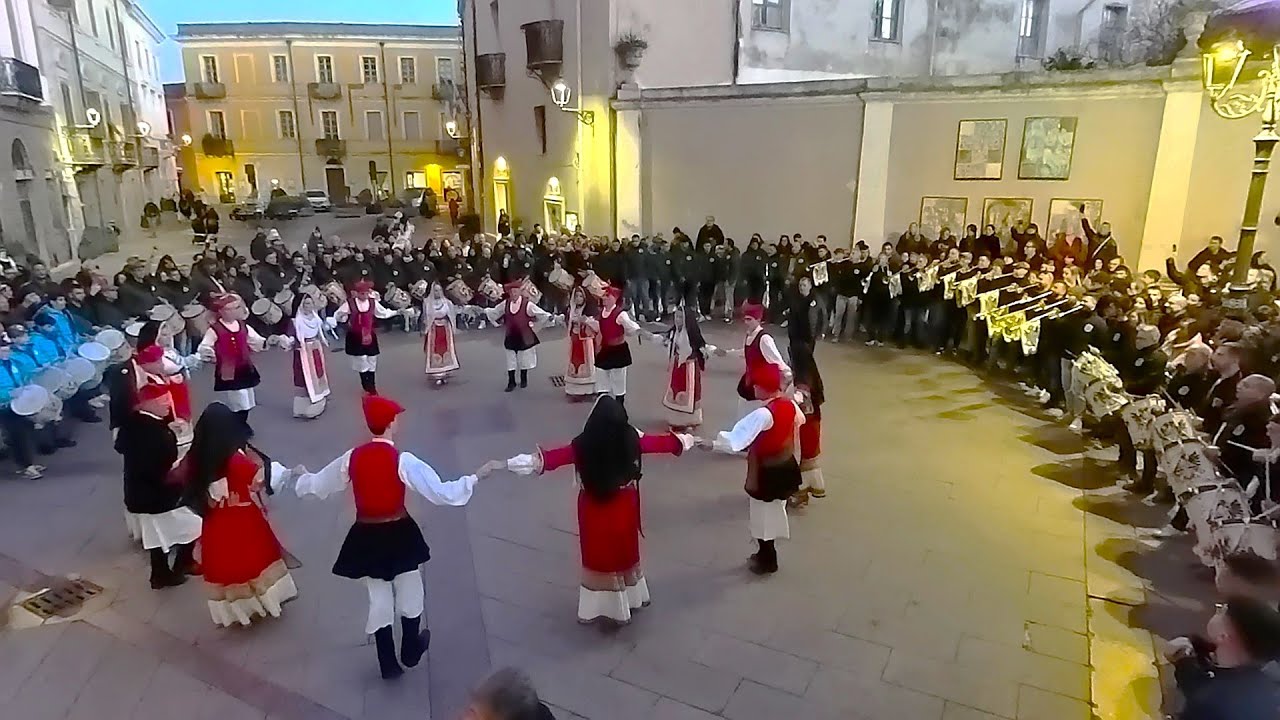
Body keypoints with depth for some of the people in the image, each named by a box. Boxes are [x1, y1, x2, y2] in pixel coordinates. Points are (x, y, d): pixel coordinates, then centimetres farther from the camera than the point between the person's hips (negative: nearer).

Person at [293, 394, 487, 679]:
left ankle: (389, 664, 29)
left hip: (367, 538, 3)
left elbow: (318, 484, 11)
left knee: (379, 599, 17)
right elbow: (441, 493, -22)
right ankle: (411, 650, 39)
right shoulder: (403, 460, -19)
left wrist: (301, 478, 34)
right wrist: (475, 477, -13)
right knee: (409, 592, 21)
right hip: (399, 535, -3)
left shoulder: (351, 458, -6)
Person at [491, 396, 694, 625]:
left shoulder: (584, 446, -26)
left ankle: (595, 608, 29)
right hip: (624, 509, 2)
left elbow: (553, 457, -27)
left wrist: (505, 464, -25)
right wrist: (686, 440, 16)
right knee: (624, 554, 23)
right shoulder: (631, 440, -17)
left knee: (598, 558, 16)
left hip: (595, 512, -2)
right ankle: (628, 600, 41)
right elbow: (660, 441, -3)